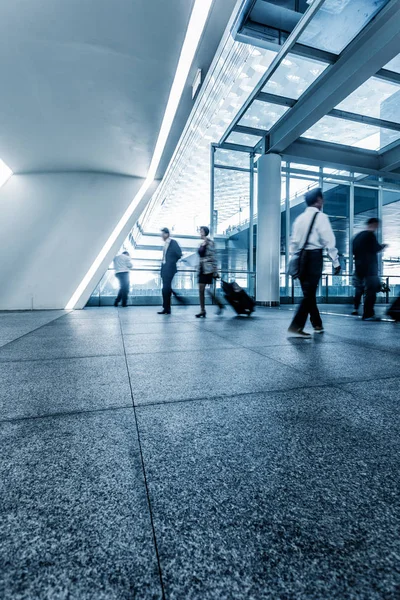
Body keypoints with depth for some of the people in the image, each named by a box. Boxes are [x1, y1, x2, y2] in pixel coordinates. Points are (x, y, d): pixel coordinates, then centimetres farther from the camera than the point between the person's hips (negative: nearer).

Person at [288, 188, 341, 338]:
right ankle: (296, 326, -14)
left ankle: (317, 324, 26)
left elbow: (294, 241, 13)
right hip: (314, 256, -7)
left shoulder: (299, 218, 14)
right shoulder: (320, 216, -4)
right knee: (309, 293, -6)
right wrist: (336, 262, -5)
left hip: (301, 257, 7)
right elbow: (329, 240, -9)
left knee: (308, 292, 14)